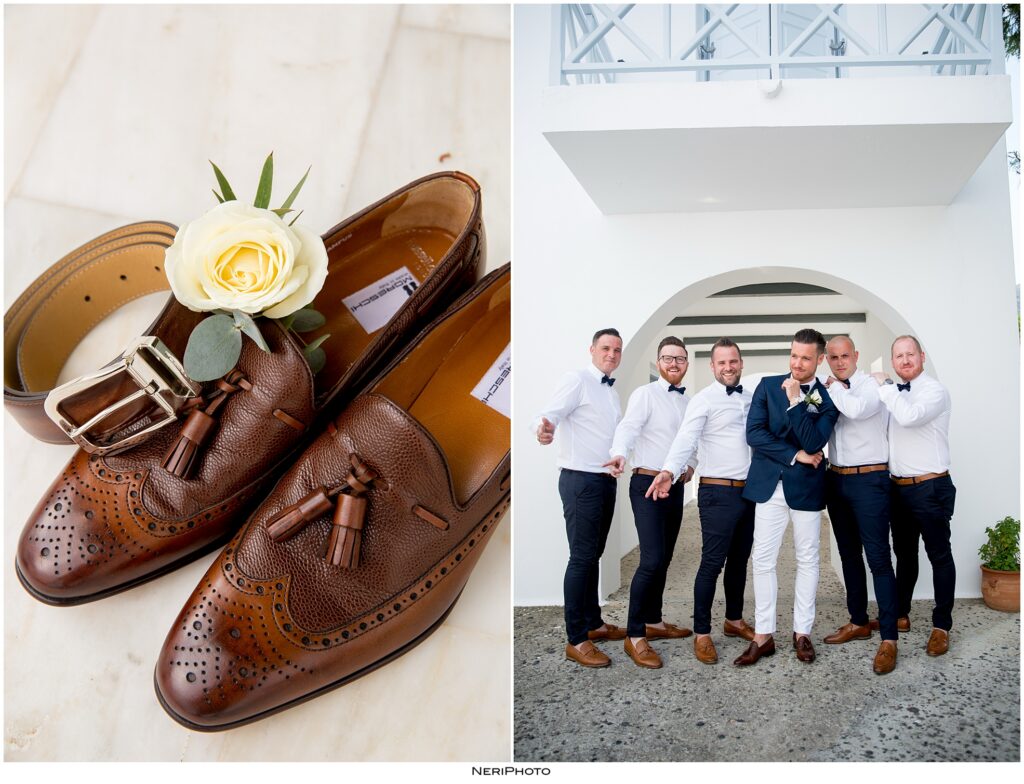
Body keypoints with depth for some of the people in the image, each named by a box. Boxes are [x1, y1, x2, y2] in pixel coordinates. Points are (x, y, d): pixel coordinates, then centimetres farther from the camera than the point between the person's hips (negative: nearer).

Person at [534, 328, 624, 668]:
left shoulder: (611, 392, 17)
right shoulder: (577, 380, -9)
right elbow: (551, 412, -25)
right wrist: (544, 427, -46)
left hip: (605, 481, 9)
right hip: (581, 480, -9)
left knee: (593, 556, 16)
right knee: (581, 558, -7)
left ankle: (593, 623, 28)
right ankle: (576, 640, -2)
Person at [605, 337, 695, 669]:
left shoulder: (689, 402, 13)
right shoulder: (645, 394, -9)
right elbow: (628, 427, -26)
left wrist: (691, 464, 10)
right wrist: (619, 453, -44)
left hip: (676, 486, 7)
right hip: (647, 483, -7)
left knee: (664, 559, 14)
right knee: (652, 560, -14)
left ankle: (653, 622, 28)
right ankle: (634, 636, -5)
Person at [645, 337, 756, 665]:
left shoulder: (749, 398, 11)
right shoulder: (704, 400, -10)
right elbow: (686, 439, -23)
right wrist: (669, 471, -38)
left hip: (749, 491, 7)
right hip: (718, 493, -6)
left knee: (740, 560, 16)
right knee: (712, 563, -4)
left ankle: (734, 620, 31)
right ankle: (702, 634, 6)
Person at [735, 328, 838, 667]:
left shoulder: (827, 397, -2)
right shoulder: (768, 385, 2)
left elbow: (814, 442, -15)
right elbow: (754, 433, -7)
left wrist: (795, 401, -20)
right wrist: (795, 455, -11)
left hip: (806, 486, -1)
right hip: (769, 483, 1)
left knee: (807, 561, 9)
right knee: (762, 560, 2)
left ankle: (802, 632, 22)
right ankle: (763, 635, 11)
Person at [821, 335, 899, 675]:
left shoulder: (871, 385, -9)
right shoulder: (829, 390, 10)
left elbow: (856, 409, -29)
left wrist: (834, 387, -14)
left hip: (869, 480, -7)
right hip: (836, 479, 7)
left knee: (878, 557, -7)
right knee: (849, 554, 14)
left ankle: (888, 638, -3)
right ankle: (858, 622, 27)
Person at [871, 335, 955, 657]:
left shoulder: (934, 391, -11)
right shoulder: (893, 394, 11)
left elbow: (909, 416, -29)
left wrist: (884, 385, -18)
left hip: (930, 488, -7)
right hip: (898, 486, 7)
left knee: (939, 556, 2)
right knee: (904, 554, 17)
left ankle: (941, 626, 11)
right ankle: (900, 615, 30)